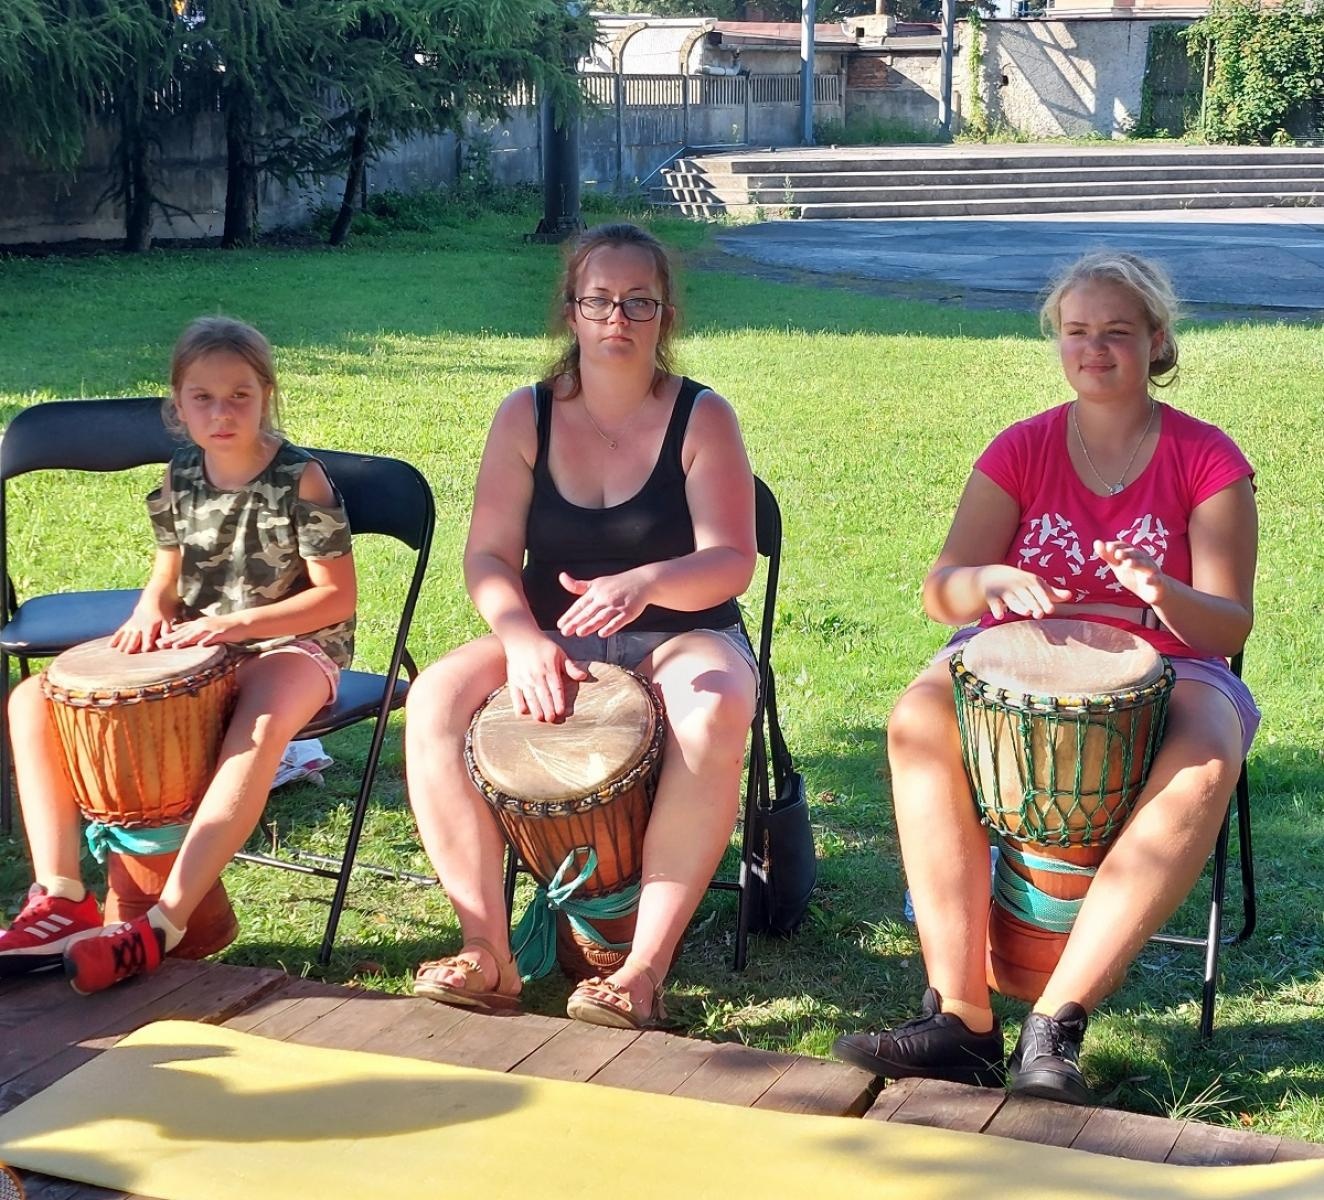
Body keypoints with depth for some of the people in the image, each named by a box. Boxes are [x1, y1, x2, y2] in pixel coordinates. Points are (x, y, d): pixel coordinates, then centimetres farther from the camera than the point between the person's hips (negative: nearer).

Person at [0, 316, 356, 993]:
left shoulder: (301, 480, -12)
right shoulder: (182, 477, 4)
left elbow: (337, 596, -13)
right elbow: (169, 569, 15)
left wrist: (235, 623, -23)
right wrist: (151, 608, -9)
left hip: (291, 643, -6)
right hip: (193, 647, 6)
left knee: (262, 728, -43)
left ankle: (162, 924, -43)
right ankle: (60, 900, -18)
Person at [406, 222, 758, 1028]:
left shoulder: (702, 417, -5)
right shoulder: (527, 416, 3)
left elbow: (732, 562, -15)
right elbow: (489, 555, -3)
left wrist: (644, 583, -35)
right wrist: (522, 639, -23)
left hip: (682, 636, -3)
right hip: (552, 637, 3)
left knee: (714, 718, -37)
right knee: (436, 699, -25)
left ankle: (646, 970, -32)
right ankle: (489, 956, -23)